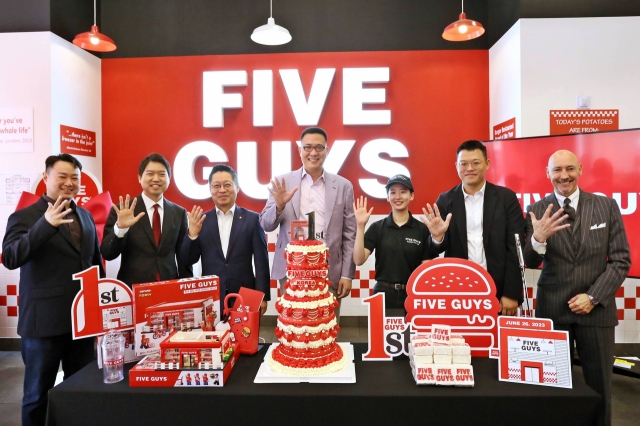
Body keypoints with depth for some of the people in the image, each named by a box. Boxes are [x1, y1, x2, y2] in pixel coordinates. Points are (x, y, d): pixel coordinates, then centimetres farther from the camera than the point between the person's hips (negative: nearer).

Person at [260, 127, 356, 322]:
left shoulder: (343, 186, 4)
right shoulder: (283, 183, 3)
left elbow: (349, 235, 4)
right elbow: (266, 225, 4)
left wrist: (347, 275, 1)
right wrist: (279, 205, -16)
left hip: (330, 273, 0)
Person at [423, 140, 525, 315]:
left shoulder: (506, 197, 0)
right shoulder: (445, 200, 2)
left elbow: (515, 249, -2)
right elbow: (438, 250, 1)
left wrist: (512, 294, -5)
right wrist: (437, 237, -20)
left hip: (498, 292, 0)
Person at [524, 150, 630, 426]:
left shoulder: (607, 206, 1)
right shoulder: (537, 211, -2)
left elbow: (621, 260, 1)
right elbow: (530, 263, -5)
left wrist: (593, 297, -8)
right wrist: (538, 238, -26)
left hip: (596, 308, 1)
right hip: (552, 309, -1)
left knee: (598, 384, 11)